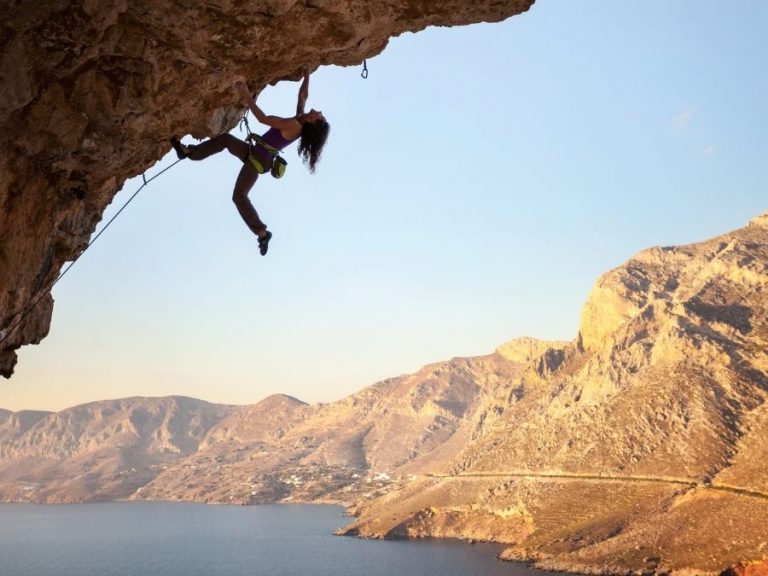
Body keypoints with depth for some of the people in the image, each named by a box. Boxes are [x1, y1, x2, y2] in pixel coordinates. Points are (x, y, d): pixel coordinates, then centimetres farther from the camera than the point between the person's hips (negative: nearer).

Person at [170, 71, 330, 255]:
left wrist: (247, 96, -24)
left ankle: (262, 233, -13)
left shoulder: (294, 125, -25)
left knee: (239, 196, -15)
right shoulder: (301, 120, 1)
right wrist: (306, 76, 18)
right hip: (257, 154, 10)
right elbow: (303, 95, 19)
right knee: (225, 139, 19)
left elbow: (263, 118, -26)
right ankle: (188, 151, 25)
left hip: (259, 159, -10)